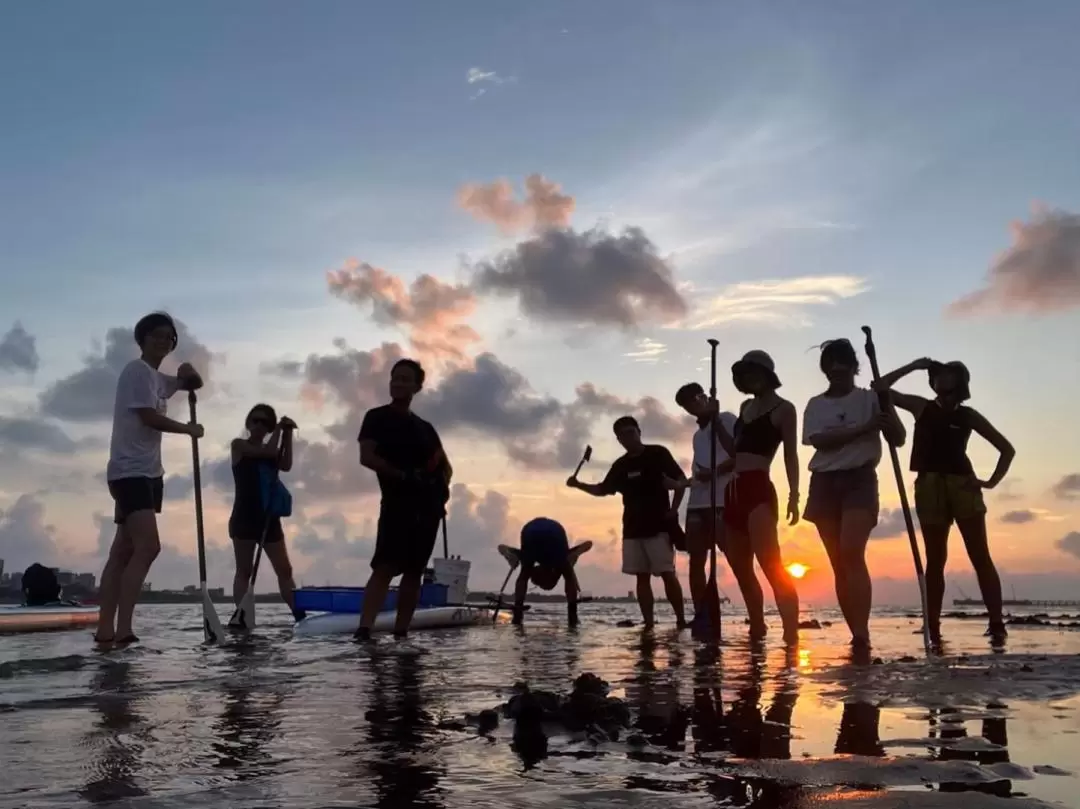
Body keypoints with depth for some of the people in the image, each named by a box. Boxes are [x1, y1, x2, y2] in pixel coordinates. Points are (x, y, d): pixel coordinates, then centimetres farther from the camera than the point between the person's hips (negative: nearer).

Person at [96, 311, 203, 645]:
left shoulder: (158, 379, 21)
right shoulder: (137, 370, -7)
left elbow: (195, 385, 33)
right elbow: (149, 417, -16)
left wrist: (189, 373, 9)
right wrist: (189, 429, -3)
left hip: (147, 472, 10)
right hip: (130, 471, -10)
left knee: (123, 551, 6)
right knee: (148, 545, -22)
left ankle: (106, 630, 7)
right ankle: (123, 629, -25)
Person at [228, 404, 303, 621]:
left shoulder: (271, 451, 16)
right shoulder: (239, 445, 1)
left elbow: (286, 465, -4)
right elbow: (269, 451, -12)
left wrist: (287, 433, -5)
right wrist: (280, 428, 0)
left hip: (269, 519, 5)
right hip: (245, 518, -5)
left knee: (285, 570, 2)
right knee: (244, 571, -4)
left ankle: (300, 617, 2)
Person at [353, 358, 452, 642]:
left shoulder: (425, 427, 19)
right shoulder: (378, 417, 5)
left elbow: (445, 465, 23)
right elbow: (366, 457, -9)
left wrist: (442, 485, 1)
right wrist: (402, 475, -18)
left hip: (428, 505, 5)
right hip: (397, 502, -5)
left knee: (414, 572, 3)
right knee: (385, 567, -18)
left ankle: (400, 633, 8)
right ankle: (363, 630, -25)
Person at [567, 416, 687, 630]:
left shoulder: (657, 453, -2)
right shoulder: (620, 466, 12)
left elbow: (681, 479, -2)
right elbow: (602, 490, 19)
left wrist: (674, 509, -10)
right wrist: (579, 485, 3)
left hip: (658, 525, -5)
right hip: (632, 528, 5)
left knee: (667, 573, -10)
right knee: (642, 576, 1)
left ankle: (681, 620, -4)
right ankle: (648, 623, 2)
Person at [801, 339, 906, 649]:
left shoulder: (870, 399, 6)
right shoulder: (816, 405, 11)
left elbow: (899, 439, 1)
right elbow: (820, 441, -6)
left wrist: (887, 404, -14)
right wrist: (863, 428, -15)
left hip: (860, 479, -3)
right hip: (824, 483, 3)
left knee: (852, 554, -21)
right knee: (839, 563, 2)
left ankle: (862, 634, -24)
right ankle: (858, 635, 10)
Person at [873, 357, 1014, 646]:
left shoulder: (968, 416, 6)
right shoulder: (922, 407, 9)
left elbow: (1007, 448, 9)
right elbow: (881, 387, 7)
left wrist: (992, 481, -2)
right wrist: (912, 367, 3)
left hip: (963, 485, -1)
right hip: (929, 487, 1)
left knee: (980, 557, -2)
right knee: (935, 561, 4)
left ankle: (997, 625, -1)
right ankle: (933, 631, 5)